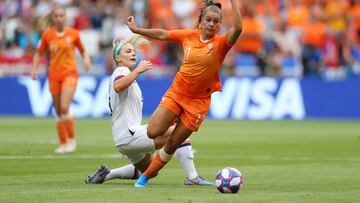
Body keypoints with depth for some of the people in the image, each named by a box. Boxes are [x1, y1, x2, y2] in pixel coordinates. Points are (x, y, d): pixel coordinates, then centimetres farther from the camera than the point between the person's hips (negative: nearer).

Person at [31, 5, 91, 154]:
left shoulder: (73, 34, 0)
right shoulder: (47, 35, 2)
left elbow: (82, 50, 13)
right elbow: (39, 53, 12)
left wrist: (86, 59, -7)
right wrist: (34, 68, -1)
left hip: (70, 73, -2)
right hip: (54, 75, 3)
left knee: (64, 108, -18)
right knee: (58, 112, 6)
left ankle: (72, 139, -1)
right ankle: (63, 144, 17)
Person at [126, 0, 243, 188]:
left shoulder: (221, 44, -12)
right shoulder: (189, 36, -3)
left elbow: (237, 28, -31)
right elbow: (162, 35, 10)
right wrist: (136, 29, 14)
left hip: (199, 100, -2)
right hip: (176, 92, 2)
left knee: (172, 144, 2)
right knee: (153, 133, -10)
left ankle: (146, 176, 19)